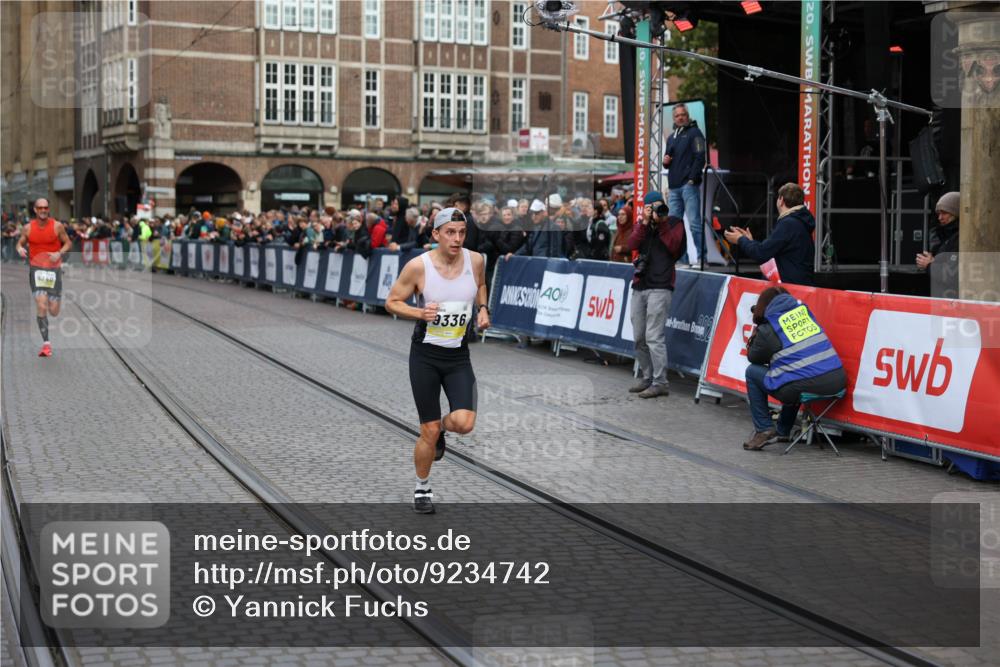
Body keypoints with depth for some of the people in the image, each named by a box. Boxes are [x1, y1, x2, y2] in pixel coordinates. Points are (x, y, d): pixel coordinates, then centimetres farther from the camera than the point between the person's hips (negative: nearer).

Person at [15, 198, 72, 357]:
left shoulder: (57, 226, -3)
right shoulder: (28, 228, 1)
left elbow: (68, 243, 5)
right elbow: (19, 244, 12)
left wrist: (59, 253, -14)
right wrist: (20, 249, -12)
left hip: (54, 268, 0)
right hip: (36, 268, 0)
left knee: (54, 312, 0)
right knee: (41, 307, -14)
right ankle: (46, 344, -5)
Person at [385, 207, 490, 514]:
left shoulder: (475, 260, -5)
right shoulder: (418, 266, -14)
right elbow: (392, 302, -3)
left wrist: (482, 309, 0)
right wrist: (419, 312, -21)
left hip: (459, 356, 2)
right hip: (425, 355, -2)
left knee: (464, 423, -16)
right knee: (428, 434, 1)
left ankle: (440, 427, 22)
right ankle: (422, 489, 27)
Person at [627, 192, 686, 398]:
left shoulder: (674, 223, 5)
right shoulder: (641, 225, 18)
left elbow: (674, 247, -10)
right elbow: (632, 245, 0)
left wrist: (662, 223, -12)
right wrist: (645, 223, -8)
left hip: (660, 287, -6)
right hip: (639, 286, 6)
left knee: (654, 337, -12)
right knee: (639, 338, 6)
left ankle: (660, 383, -9)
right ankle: (647, 378, 17)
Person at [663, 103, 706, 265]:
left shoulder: (694, 133, 1)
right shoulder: (671, 137, 22)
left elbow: (700, 157, -8)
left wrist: (692, 178, -16)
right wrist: (665, 161, 5)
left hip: (689, 185, -7)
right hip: (674, 186, 8)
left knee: (694, 222, -11)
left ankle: (700, 257, -11)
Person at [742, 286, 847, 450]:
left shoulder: (767, 330, 0)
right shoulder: (803, 309, 14)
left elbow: (753, 358, 15)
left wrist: (754, 337, 29)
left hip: (803, 387, -6)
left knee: (752, 371, 17)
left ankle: (764, 429, 12)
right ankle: (782, 432, 42)